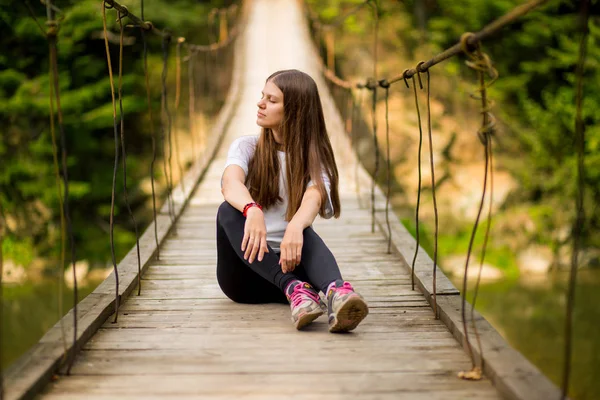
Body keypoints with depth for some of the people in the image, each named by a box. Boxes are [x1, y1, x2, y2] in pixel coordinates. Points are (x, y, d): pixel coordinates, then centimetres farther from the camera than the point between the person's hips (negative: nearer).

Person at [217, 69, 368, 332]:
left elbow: (313, 199, -22)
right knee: (228, 212, -29)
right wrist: (252, 210, -44)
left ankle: (337, 292, -63)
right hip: (244, 274, 1)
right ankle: (295, 290, -47)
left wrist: (295, 227, -47)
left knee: (305, 233, -32)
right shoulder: (246, 147, 5)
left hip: (289, 265, 0)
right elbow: (231, 183, -19)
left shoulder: (315, 160, 3)